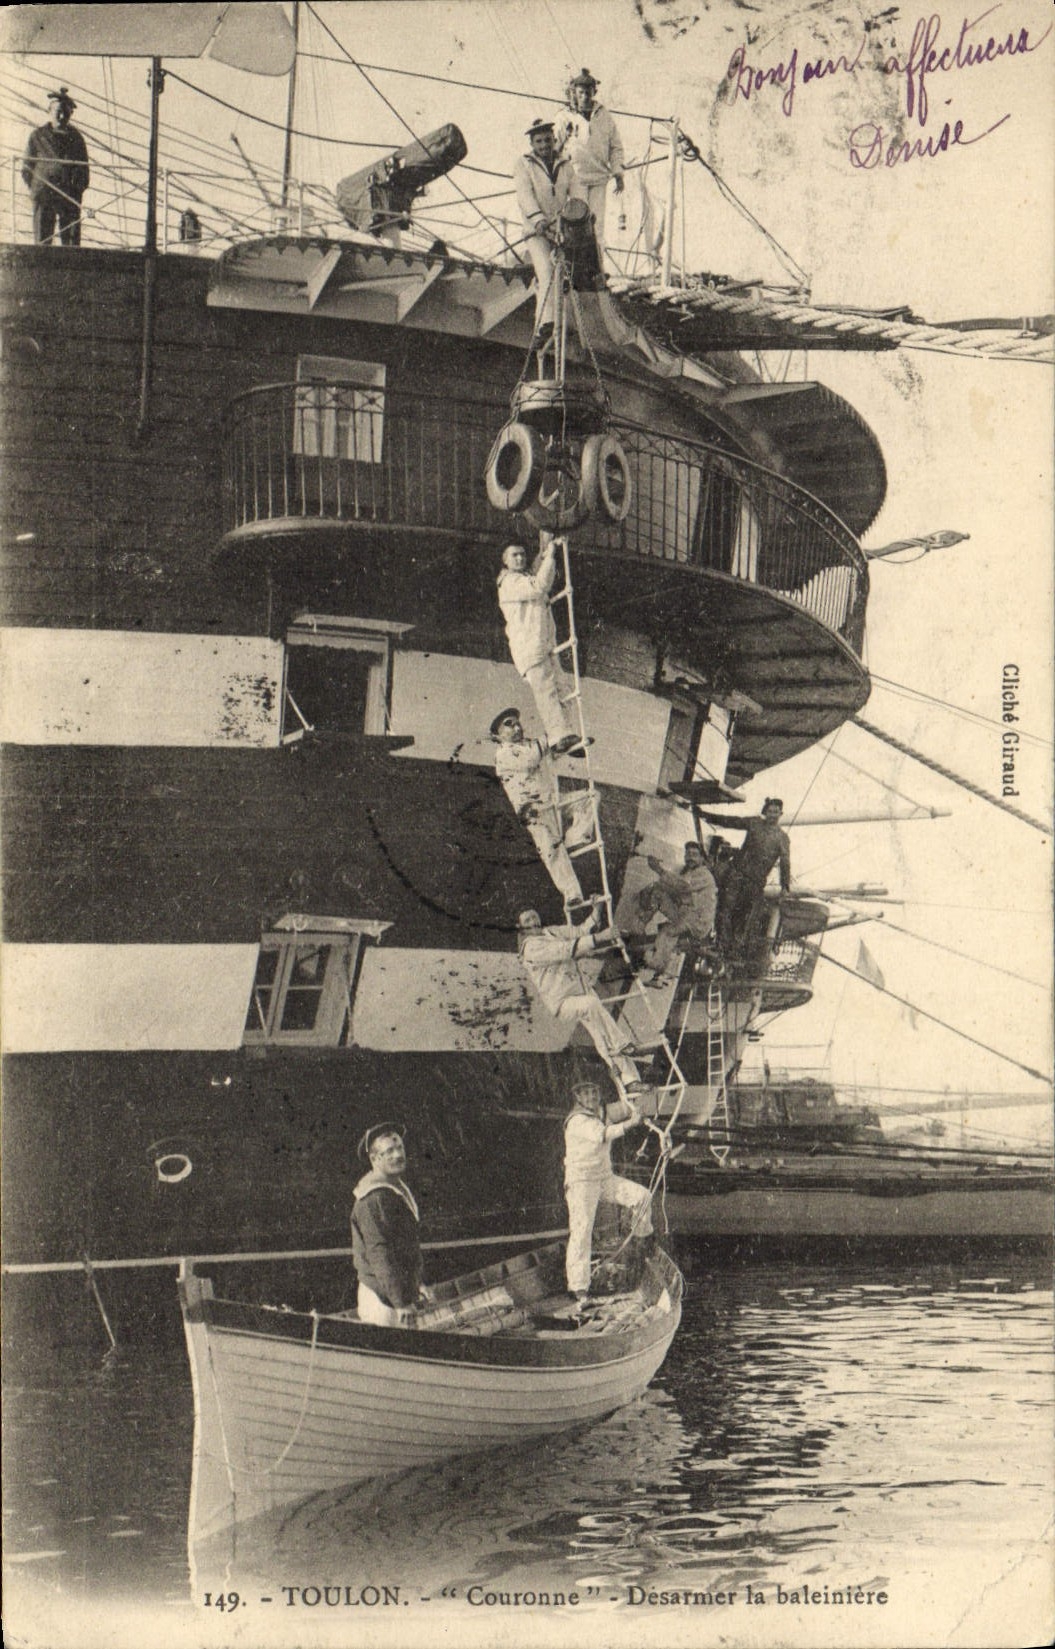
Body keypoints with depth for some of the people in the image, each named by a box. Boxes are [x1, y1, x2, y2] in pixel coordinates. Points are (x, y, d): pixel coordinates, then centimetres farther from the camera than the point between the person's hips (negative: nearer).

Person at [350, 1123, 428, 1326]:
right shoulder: (374, 1199, -20)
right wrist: (401, 1302, -24)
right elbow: (380, 1254, -24)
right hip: (383, 1297, -10)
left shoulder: (398, 1187, 14)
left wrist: (415, 1286, 25)